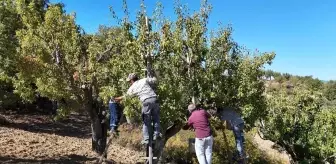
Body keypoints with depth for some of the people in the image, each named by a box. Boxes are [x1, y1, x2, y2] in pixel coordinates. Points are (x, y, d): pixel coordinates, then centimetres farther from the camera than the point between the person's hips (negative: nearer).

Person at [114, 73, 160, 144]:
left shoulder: (132, 87, 15)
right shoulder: (145, 80, 14)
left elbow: (126, 96, 30)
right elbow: (154, 80, 18)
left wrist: (118, 99, 49)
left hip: (146, 102, -2)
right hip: (154, 99, 2)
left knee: (146, 122, 9)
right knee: (156, 118, 18)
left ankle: (146, 139, 10)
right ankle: (156, 134, 17)